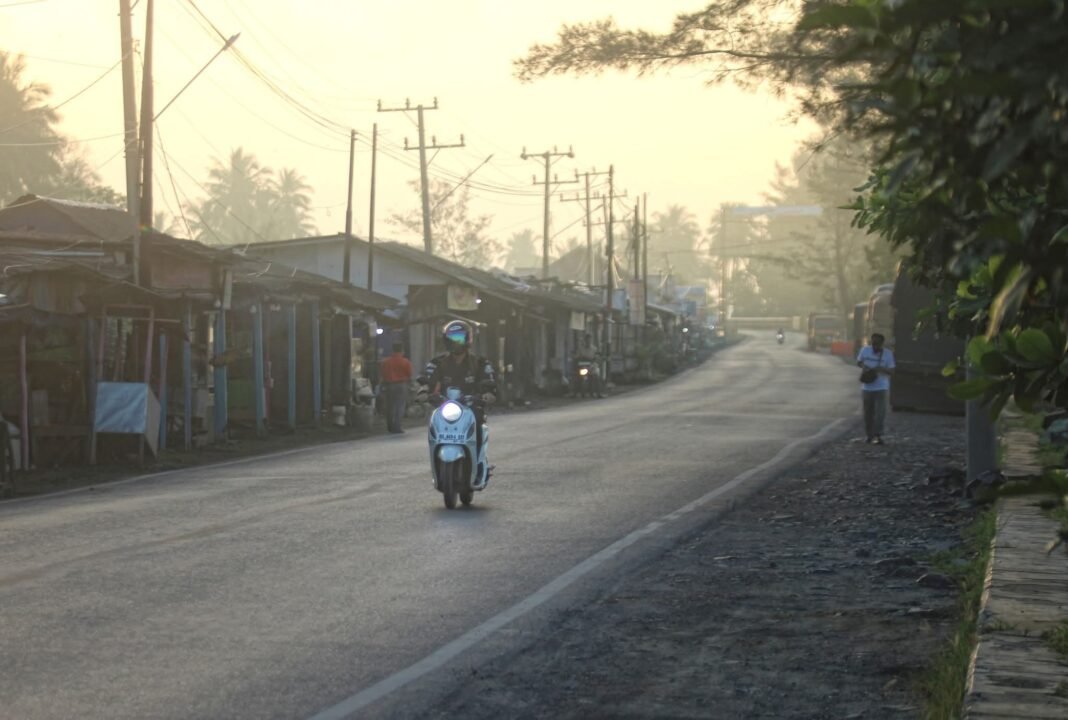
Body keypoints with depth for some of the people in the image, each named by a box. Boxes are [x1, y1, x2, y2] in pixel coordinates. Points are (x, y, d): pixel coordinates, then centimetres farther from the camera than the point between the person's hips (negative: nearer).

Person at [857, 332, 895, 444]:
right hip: (867, 388, 2)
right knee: (868, 413, 7)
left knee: (880, 412, -12)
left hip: (881, 388, -2)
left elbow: (891, 371, -5)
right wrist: (864, 366, -10)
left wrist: (881, 369, -24)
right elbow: (858, 362, 13)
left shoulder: (888, 354, -5)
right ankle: (869, 435, 19)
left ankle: (878, 435, -12)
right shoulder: (865, 350, 0)